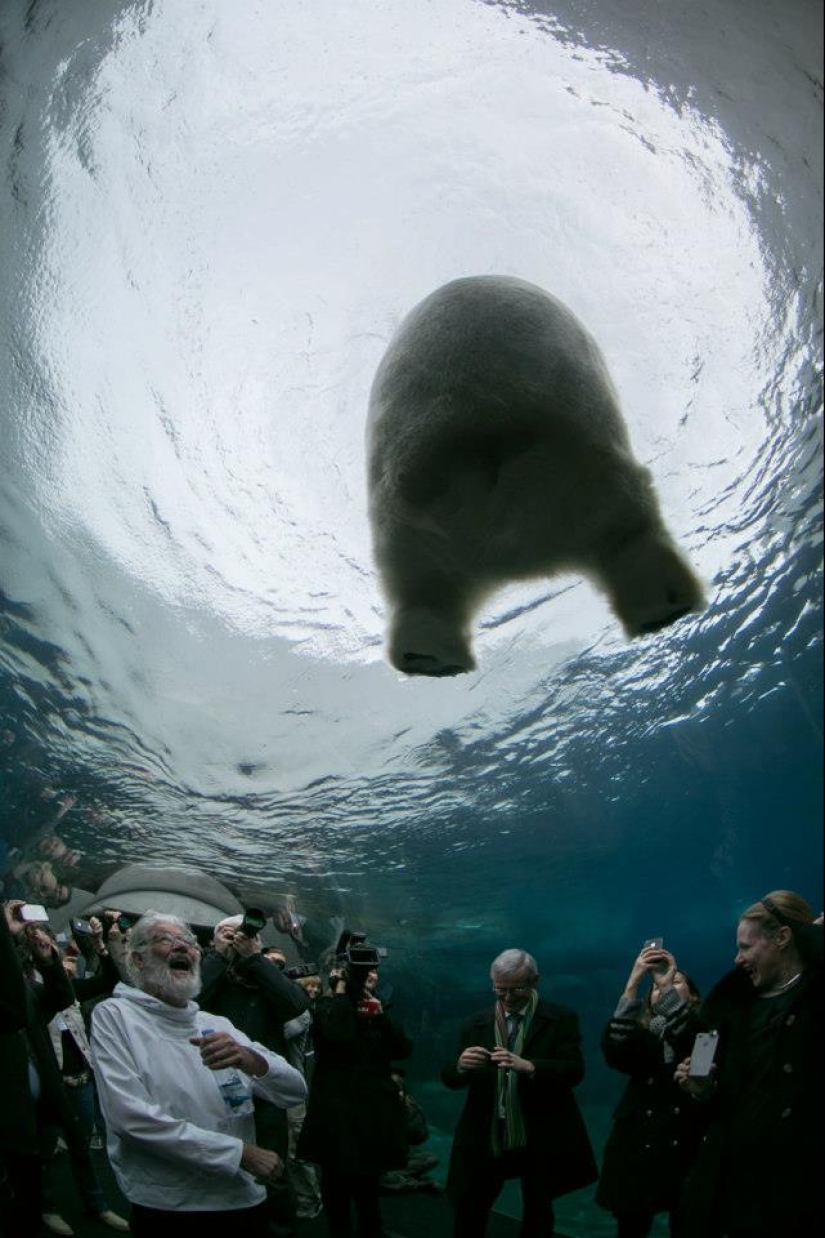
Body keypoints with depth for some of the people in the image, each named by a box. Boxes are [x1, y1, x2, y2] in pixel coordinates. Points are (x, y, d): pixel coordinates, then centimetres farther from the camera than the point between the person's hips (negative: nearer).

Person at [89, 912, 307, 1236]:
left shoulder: (218, 1025, 7)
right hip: (168, 1211, -5)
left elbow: (294, 1091, 0)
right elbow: (132, 1117, -20)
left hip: (246, 1203, 5)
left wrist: (250, 1060, -23)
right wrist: (240, 1152, -18)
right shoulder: (114, 1015, -7)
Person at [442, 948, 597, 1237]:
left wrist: (528, 1066, -32)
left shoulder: (561, 1019, -6)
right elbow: (450, 1079, 0)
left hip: (540, 1141, -2)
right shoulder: (476, 1024, 2)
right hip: (486, 1139, 2)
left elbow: (575, 1070, -16)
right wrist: (461, 1066, -24)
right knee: (468, 1213, 10)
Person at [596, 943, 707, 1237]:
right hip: (637, 1151, 2)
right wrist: (633, 983, -21)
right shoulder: (641, 1036, 9)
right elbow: (614, 1052, -15)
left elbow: (686, 1037, -22)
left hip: (687, 1152, -2)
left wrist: (668, 985, -26)